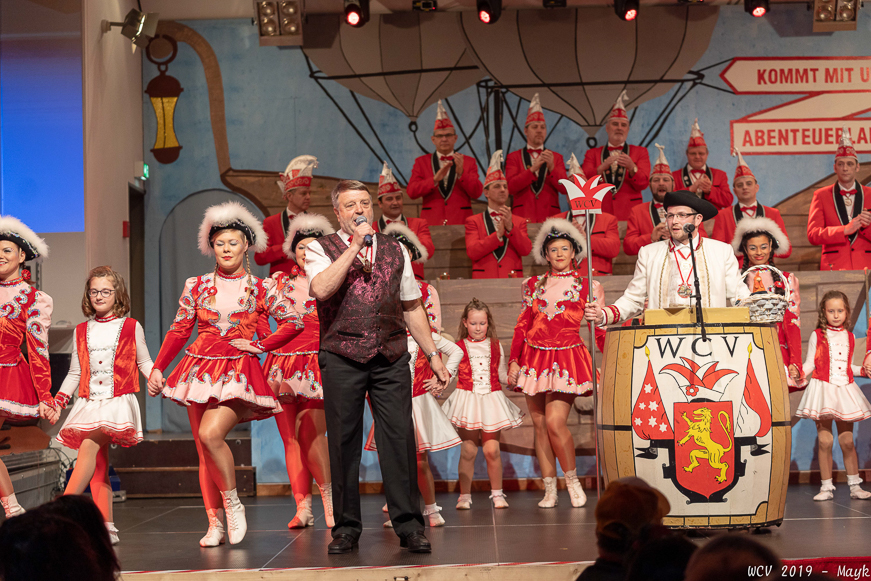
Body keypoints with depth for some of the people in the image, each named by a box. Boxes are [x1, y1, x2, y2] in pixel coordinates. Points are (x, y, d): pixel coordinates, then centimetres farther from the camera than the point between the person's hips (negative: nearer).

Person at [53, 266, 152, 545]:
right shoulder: (82, 331, 17)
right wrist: (59, 399, 9)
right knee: (99, 466, 2)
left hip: (118, 401, -5)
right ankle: (107, 528, 5)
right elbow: (75, 373, 20)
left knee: (88, 446, -25)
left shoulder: (131, 327, 7)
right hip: (88, 404, 5)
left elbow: (144, 363, 13)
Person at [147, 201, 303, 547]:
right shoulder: (197, 286, 9)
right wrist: (157, 369, 5)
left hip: (237, 372, -3)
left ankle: (233, 503, -6)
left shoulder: (261, 288, 4)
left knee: (211, 434, -25)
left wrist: (260, 346, -1)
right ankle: (215, 524, 9)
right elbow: (178, 331, 11)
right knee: (204, 451, 2)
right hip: (200, 369, 4)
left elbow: (293, 323, 7)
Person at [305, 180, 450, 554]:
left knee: (400, 439, -3)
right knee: (344, 443, 3)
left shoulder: (394, 250, 15)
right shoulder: (320, 249, 5)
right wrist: (355, 246, -12)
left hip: (391, 358, 2)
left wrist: (433, 355, 15)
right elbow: (321, 288, -17)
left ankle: (408, 526, 3)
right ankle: (346, 528, 12)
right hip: (341, 358, -2)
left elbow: (412, 307, 19)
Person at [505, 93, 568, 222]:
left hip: (550, 218, 1)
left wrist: (552, 167, -12)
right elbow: (510, 187, -3)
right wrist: (532, 169, -13)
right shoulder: (513, 157, 10)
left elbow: (564, 189, 3)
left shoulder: (556, 157, 13)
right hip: (523, 217, -1)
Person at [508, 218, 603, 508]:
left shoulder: (586, 286, 5)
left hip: (566, 358, -3)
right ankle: (549, 489, 11)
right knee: (539, 425, 3)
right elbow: (522, 324, 13)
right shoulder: (535, 285, 12)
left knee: (555, 422, -16)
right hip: (534, 358, 4)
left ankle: (573, 480, 3)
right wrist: (513, 360, 7)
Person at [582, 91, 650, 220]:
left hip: (629, 214, 0)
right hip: (600, 215, 0)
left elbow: (642, 184, 2)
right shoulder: (592, 154, 16)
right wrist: (602, 168, -16)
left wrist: (632, 168, -17)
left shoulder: (640, 152, 15)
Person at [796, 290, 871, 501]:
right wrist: (800, 373, -18)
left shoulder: (849, 337, 12)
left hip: (844, 389, 3)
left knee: (847, 440, 5)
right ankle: (826, 487, 2)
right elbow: (810, 363, 0)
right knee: (824, 440, -4)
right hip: (823, 388, -3)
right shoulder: (817, 336, 2)